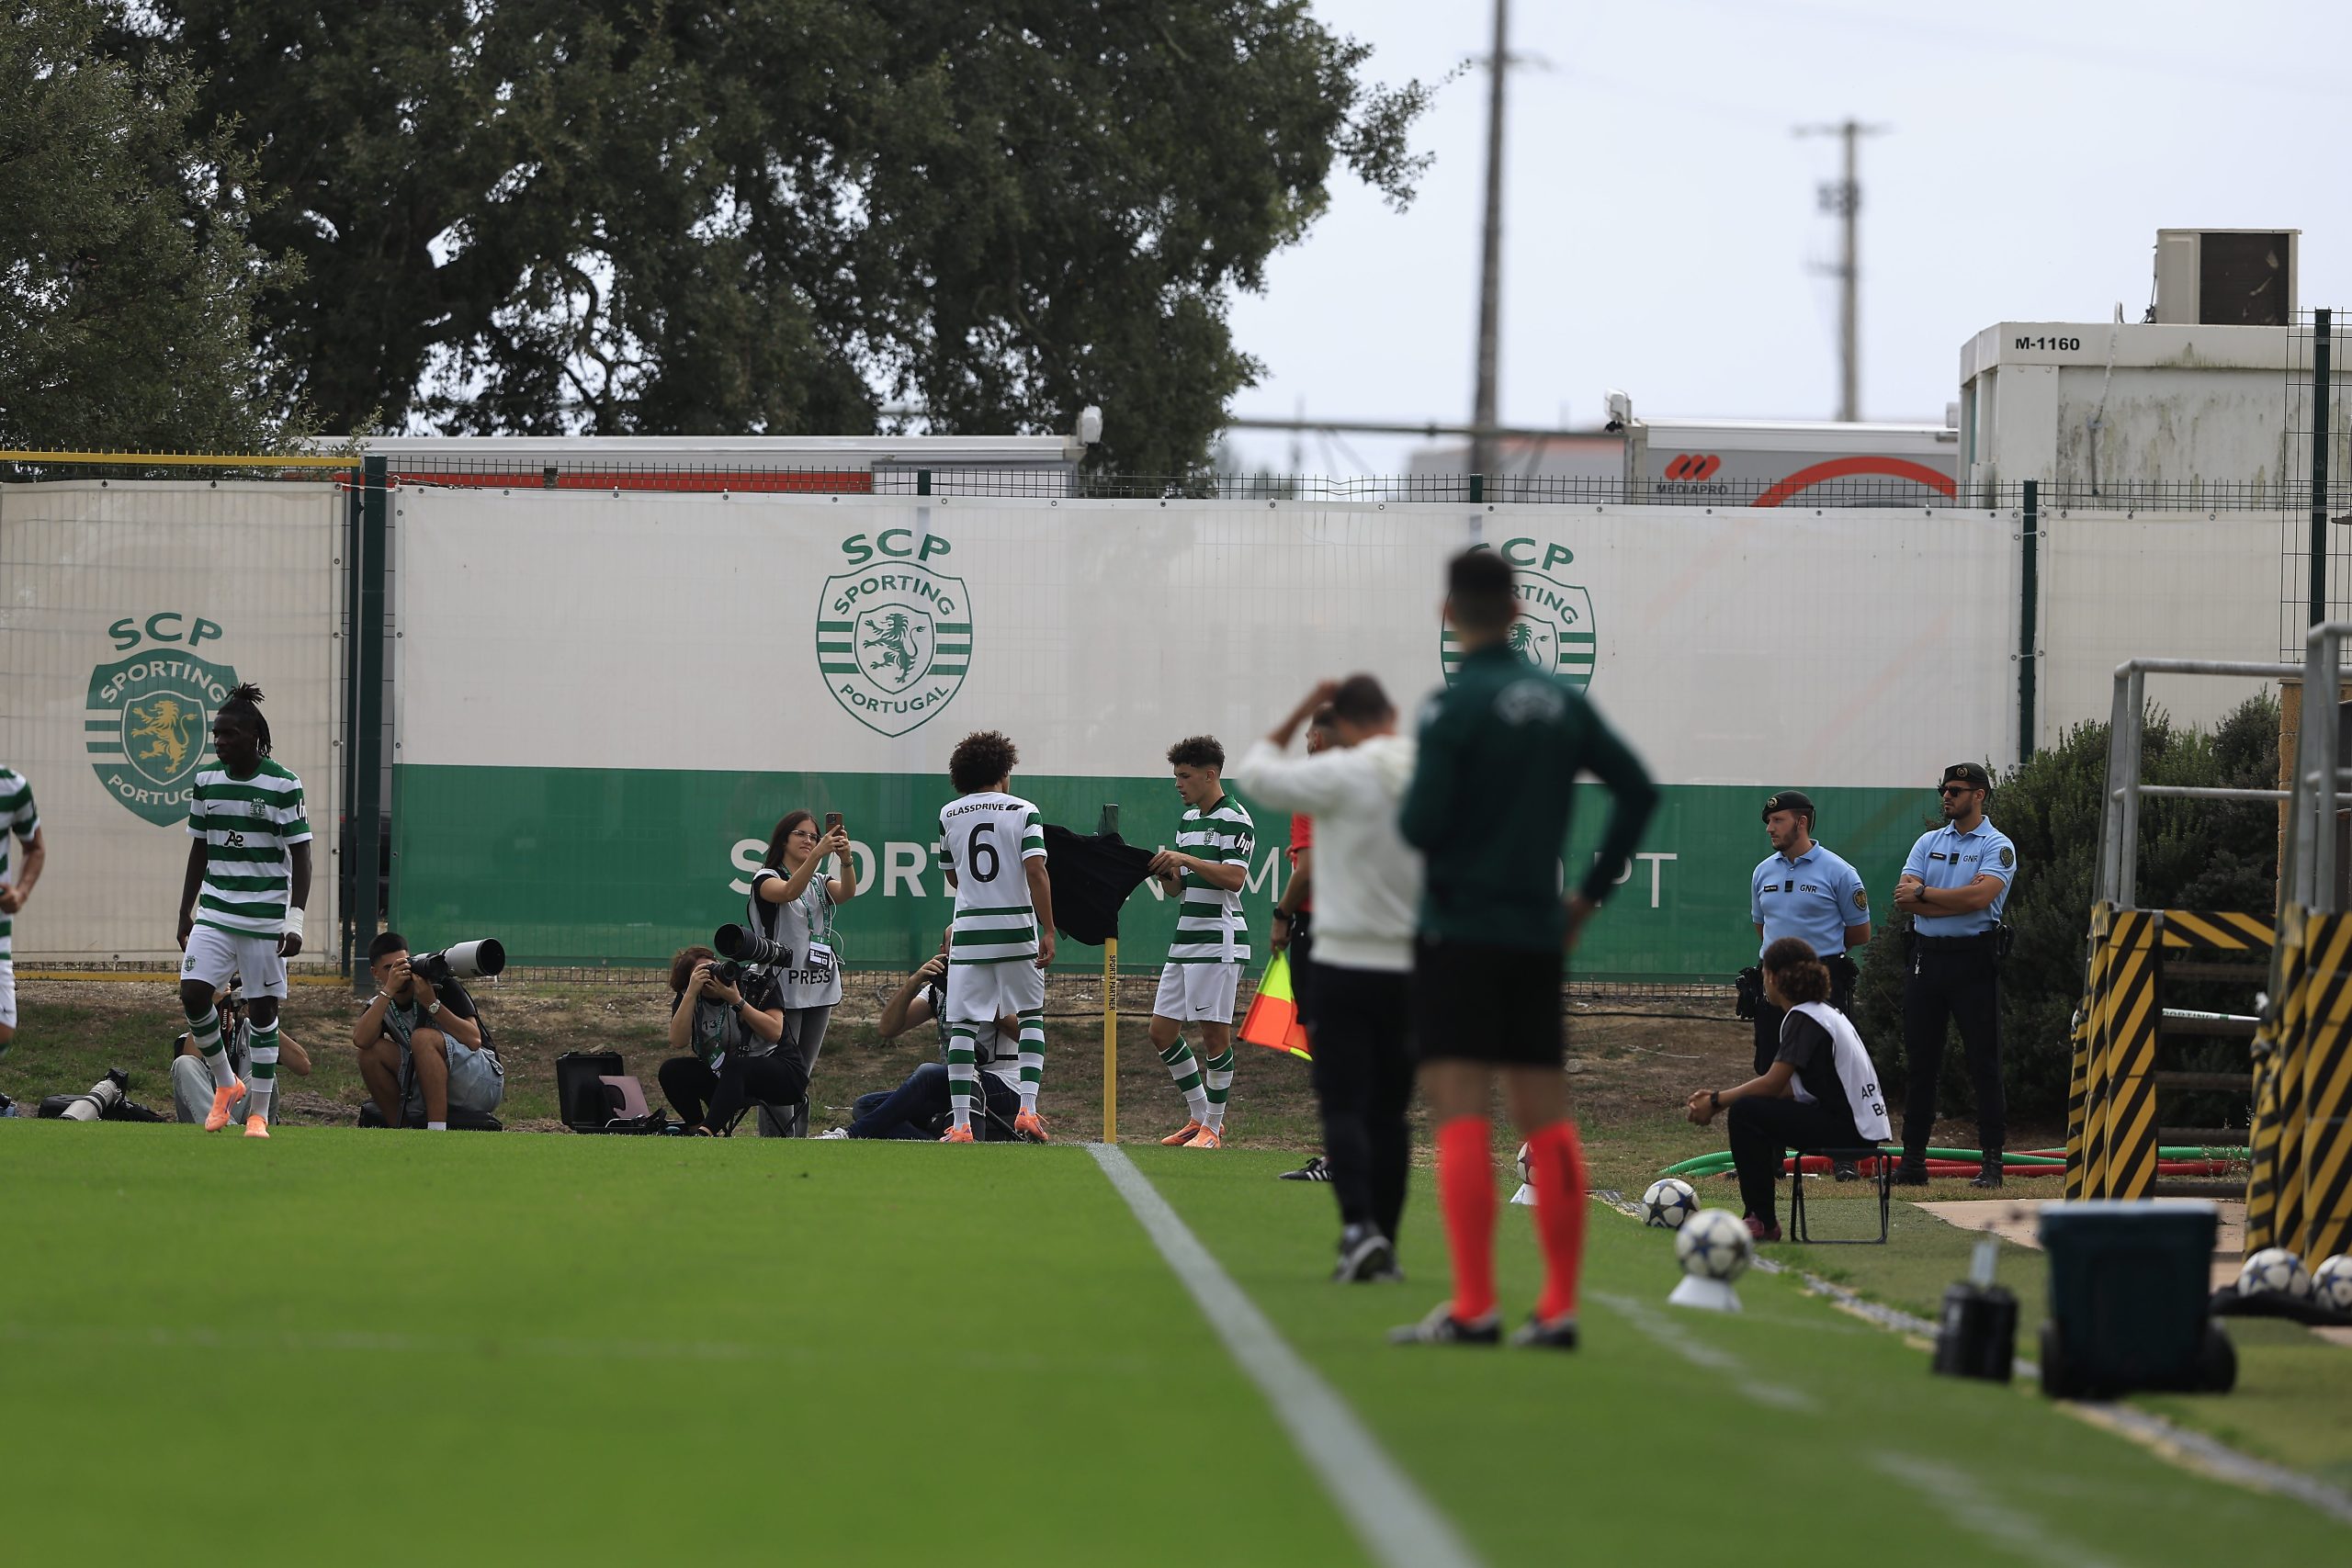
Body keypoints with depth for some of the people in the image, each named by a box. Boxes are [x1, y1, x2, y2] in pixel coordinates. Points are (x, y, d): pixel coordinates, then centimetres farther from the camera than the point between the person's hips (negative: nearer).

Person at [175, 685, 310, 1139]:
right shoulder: (206, 781, 5)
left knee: (262, 1010, 1)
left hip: (266, 916, -4)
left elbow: (300, 856, -7)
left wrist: (295, 919, -14)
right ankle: (226, 1085, 9)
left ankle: (258, 1114, 10)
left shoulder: (283, 786, -8)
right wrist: (185, 912, 15)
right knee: (193, 992, -12)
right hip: (215, 912, 4)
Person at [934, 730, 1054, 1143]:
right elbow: (1036, 872, -11)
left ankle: (960, 1124, -5)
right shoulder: (1023, 811, -1)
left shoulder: (949, 815, 7)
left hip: (968, 932, 1)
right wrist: (1048, 931, -10)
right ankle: (1027, 1109, -1)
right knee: (1031, 1016, 13)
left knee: (962, 1024, 2)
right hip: (1017, 930, -1)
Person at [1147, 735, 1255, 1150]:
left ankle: (1213, 1127, 2)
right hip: (1185, 940, 9)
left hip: (1219, 939, -9)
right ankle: (1198, 1115, 18)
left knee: (1215, 1033, -5)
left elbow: (1234, 878, -21)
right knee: (1162, 1031, 7)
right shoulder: (1187, 819, 18)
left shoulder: (1235, 820, -8)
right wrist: (1165, 871, 0)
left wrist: (1186, 859, -23)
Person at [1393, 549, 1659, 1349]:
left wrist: (1407, 808, 6)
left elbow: (1423, 825, -17)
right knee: (1545, 1118, 8)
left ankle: (1473, 1307, -14)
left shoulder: (1454, 707, -12)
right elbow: (1638, 790, 7)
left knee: (1459, 1112, -7)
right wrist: (1592, 889, 13)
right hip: (1538, 934, 6)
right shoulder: (1562, 701, 6)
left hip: (1461, 930, -6)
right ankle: (1558, 1308, 7)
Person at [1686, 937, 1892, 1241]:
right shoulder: (1824, 1012, 16)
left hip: (1848, 1130, -10)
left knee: (1745, 1113, -14)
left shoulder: (1803, 1019, -13)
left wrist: (1717, 1101, -5)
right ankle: (1759, 1214, 18)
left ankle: (1763, 1221, -9)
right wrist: (1723, 1098, 9)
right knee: (1753, 1109, 18)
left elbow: (1773, 1084, -17)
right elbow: (1787, 1087, 14)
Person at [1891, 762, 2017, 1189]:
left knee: (1984, 1062, -4)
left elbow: (1980, 897, -18)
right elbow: (1904, 899, 0)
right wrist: (1959, 899, -11)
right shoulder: (1928, 843, 13)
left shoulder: (1997, 847, -1)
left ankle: (1992, 1159, -2)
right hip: (1926, 957, 5)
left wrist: (1923, 893, -9)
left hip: (1973, 961, -5)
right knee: (1919, 1061, 6)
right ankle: (1913, 1160, 9)